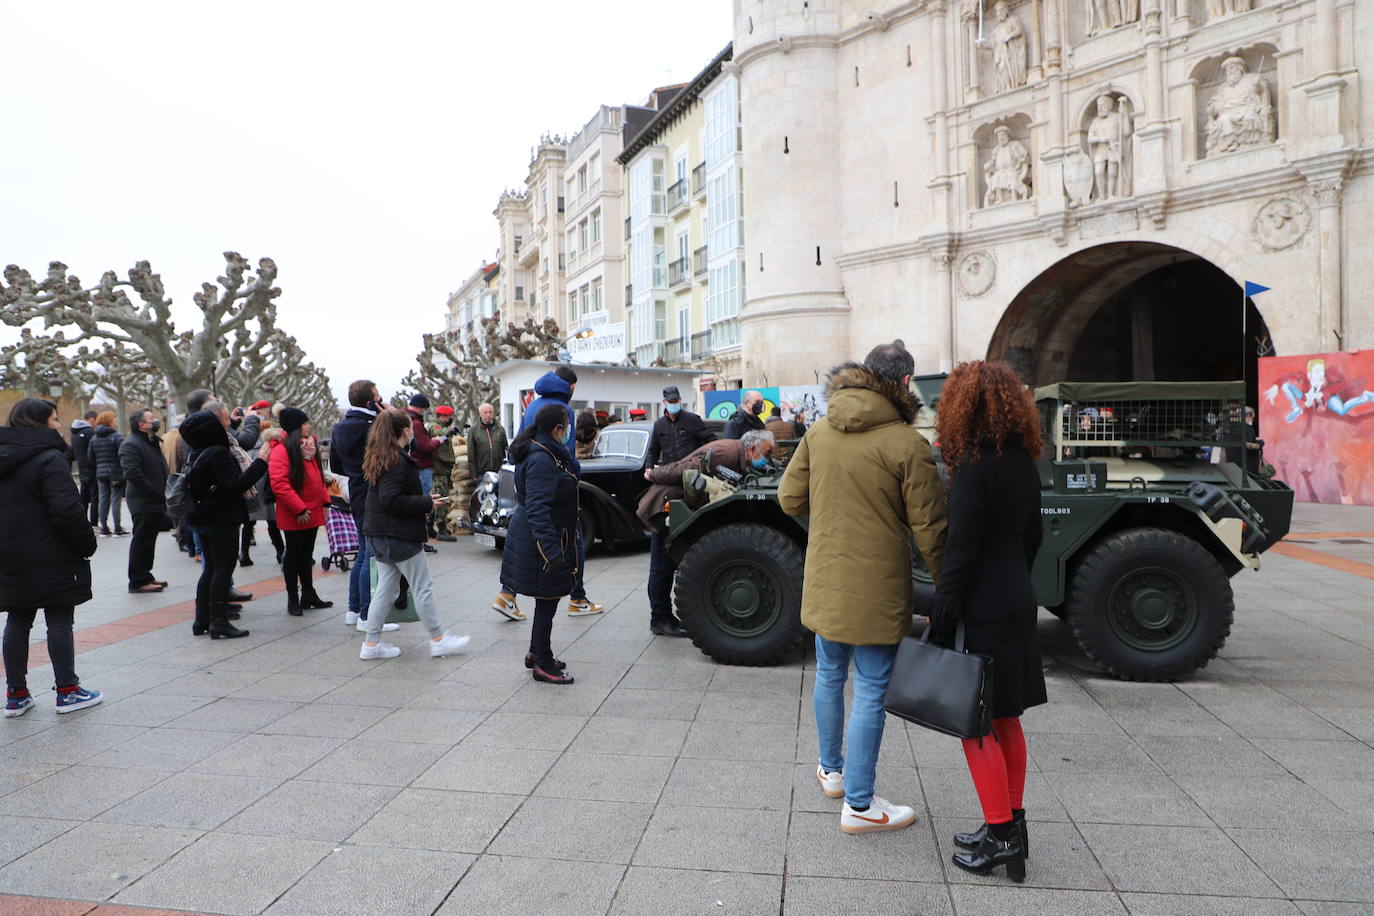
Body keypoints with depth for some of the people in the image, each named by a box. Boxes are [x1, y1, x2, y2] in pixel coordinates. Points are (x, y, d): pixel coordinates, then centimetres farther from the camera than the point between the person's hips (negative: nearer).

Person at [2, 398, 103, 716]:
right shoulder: (49, 458, -15)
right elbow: (67, 510, -22)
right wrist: (87, 543, -10)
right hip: (50, 559, -7)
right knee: (60, 621, 1)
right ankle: (68, 691, 7)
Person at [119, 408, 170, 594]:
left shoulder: (153, 442, 18)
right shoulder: (130, 445, -14)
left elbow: (161, 471, 28)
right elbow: (132, 473, -25)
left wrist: (162, 491, 14)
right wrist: (155, 491, -21)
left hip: (156, 503, 10)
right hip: (143, 503, -10)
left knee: (149, 541, 16)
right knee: (141, 541, -4)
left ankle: (146, 576, 26)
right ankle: (138, 581, 1)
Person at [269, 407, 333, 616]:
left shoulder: (309, 447, 12)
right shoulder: (282, 451, -14)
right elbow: (279, 484, -21)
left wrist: (324, 501, 11)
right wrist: (299, 509, -21)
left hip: (312, 513, 8)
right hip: (294, 517, -8)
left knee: (307, 555, 16)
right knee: (294, 556, 3)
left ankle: (308, 594, 26)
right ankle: (293, 598, 14)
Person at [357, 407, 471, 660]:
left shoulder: (379, 458, 11)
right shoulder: (398, 461, -19)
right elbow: (391, 500, -25)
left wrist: (424, 501, 13)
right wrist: (426, 503, -18)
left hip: (379, 535, 9)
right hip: (399, 536, -9)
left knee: (385, 589, 14)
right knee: (423, 587, 2)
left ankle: (371, 644, 17)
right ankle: (438, 640, 11)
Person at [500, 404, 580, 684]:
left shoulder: (546, 453, 10)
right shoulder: (542, 459, -23)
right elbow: (537, 509, -28)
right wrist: (551, 551, -31)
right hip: (543, 540, -10)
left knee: (546, 600, 20)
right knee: (547, 602, 0)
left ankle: (536, 653, 34)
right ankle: (543, 665, 12)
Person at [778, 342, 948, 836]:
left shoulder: (818, 433, 0)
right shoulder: (907, 445, -16)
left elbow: (789, 499, 6)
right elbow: (928, 528, -13)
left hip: (824, 582, 6)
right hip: (876, 589, -6)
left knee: (829, 676, 21)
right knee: (870, 692, 5)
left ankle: (831, 769, 40)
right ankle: (859, 804, 15)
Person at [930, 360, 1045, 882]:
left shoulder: (973, 467, -18)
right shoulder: (1024, 464, 8)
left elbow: (961, 548, -20)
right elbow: (1032, 537, 14)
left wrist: (943, 610, -15)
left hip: (981, 608, -9)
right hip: (1017, 601, 9)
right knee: (1004, 718, 17)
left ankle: (1001, 835, 8)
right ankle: (1012, 825, 28)